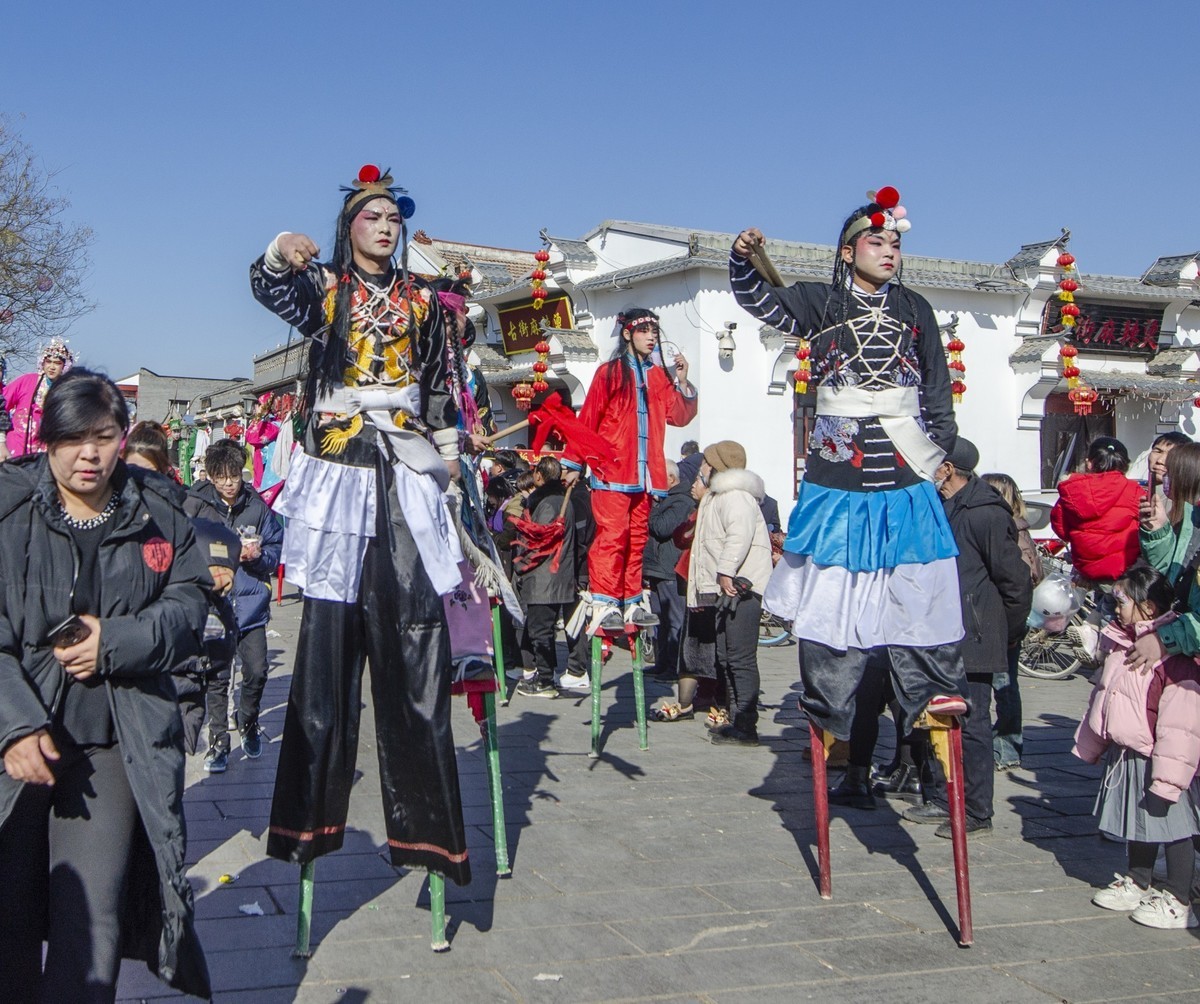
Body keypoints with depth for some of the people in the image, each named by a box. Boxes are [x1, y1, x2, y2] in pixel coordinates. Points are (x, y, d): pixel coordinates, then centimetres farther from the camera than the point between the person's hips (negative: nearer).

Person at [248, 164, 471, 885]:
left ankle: (424, 819, -5)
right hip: (337, 472, -1)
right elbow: (273, 292, -13)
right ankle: (313, 812, 1)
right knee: (330, 633, -5)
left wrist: (448, 447, 9)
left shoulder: (421, 299, 17)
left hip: (406, 476, 1)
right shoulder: (322, 287, 9)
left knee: (412, 634, -6)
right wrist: (279, 258, -34)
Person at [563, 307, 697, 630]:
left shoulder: (659, 376, 15)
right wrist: (574, 463, -2)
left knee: (637, 538, 7)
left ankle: (631, 603, 12)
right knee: (612, 535, -10)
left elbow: (680, 416, 8)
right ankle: (605, 604, -9)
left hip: (645, 472, 5)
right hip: (613, 469, -5)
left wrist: (682, 382, -4)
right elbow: (587, 420, -1)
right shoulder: (610, 373, 0)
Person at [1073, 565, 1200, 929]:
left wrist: (1167, 775, -26)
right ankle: (1137, 885, 36)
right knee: (1138, 825, 21)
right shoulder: (1120, 646, 6)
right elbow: (1101, 699, 18)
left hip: (1154, 762, -9)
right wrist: (1091, 744, 23)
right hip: (1125, 756, 9)